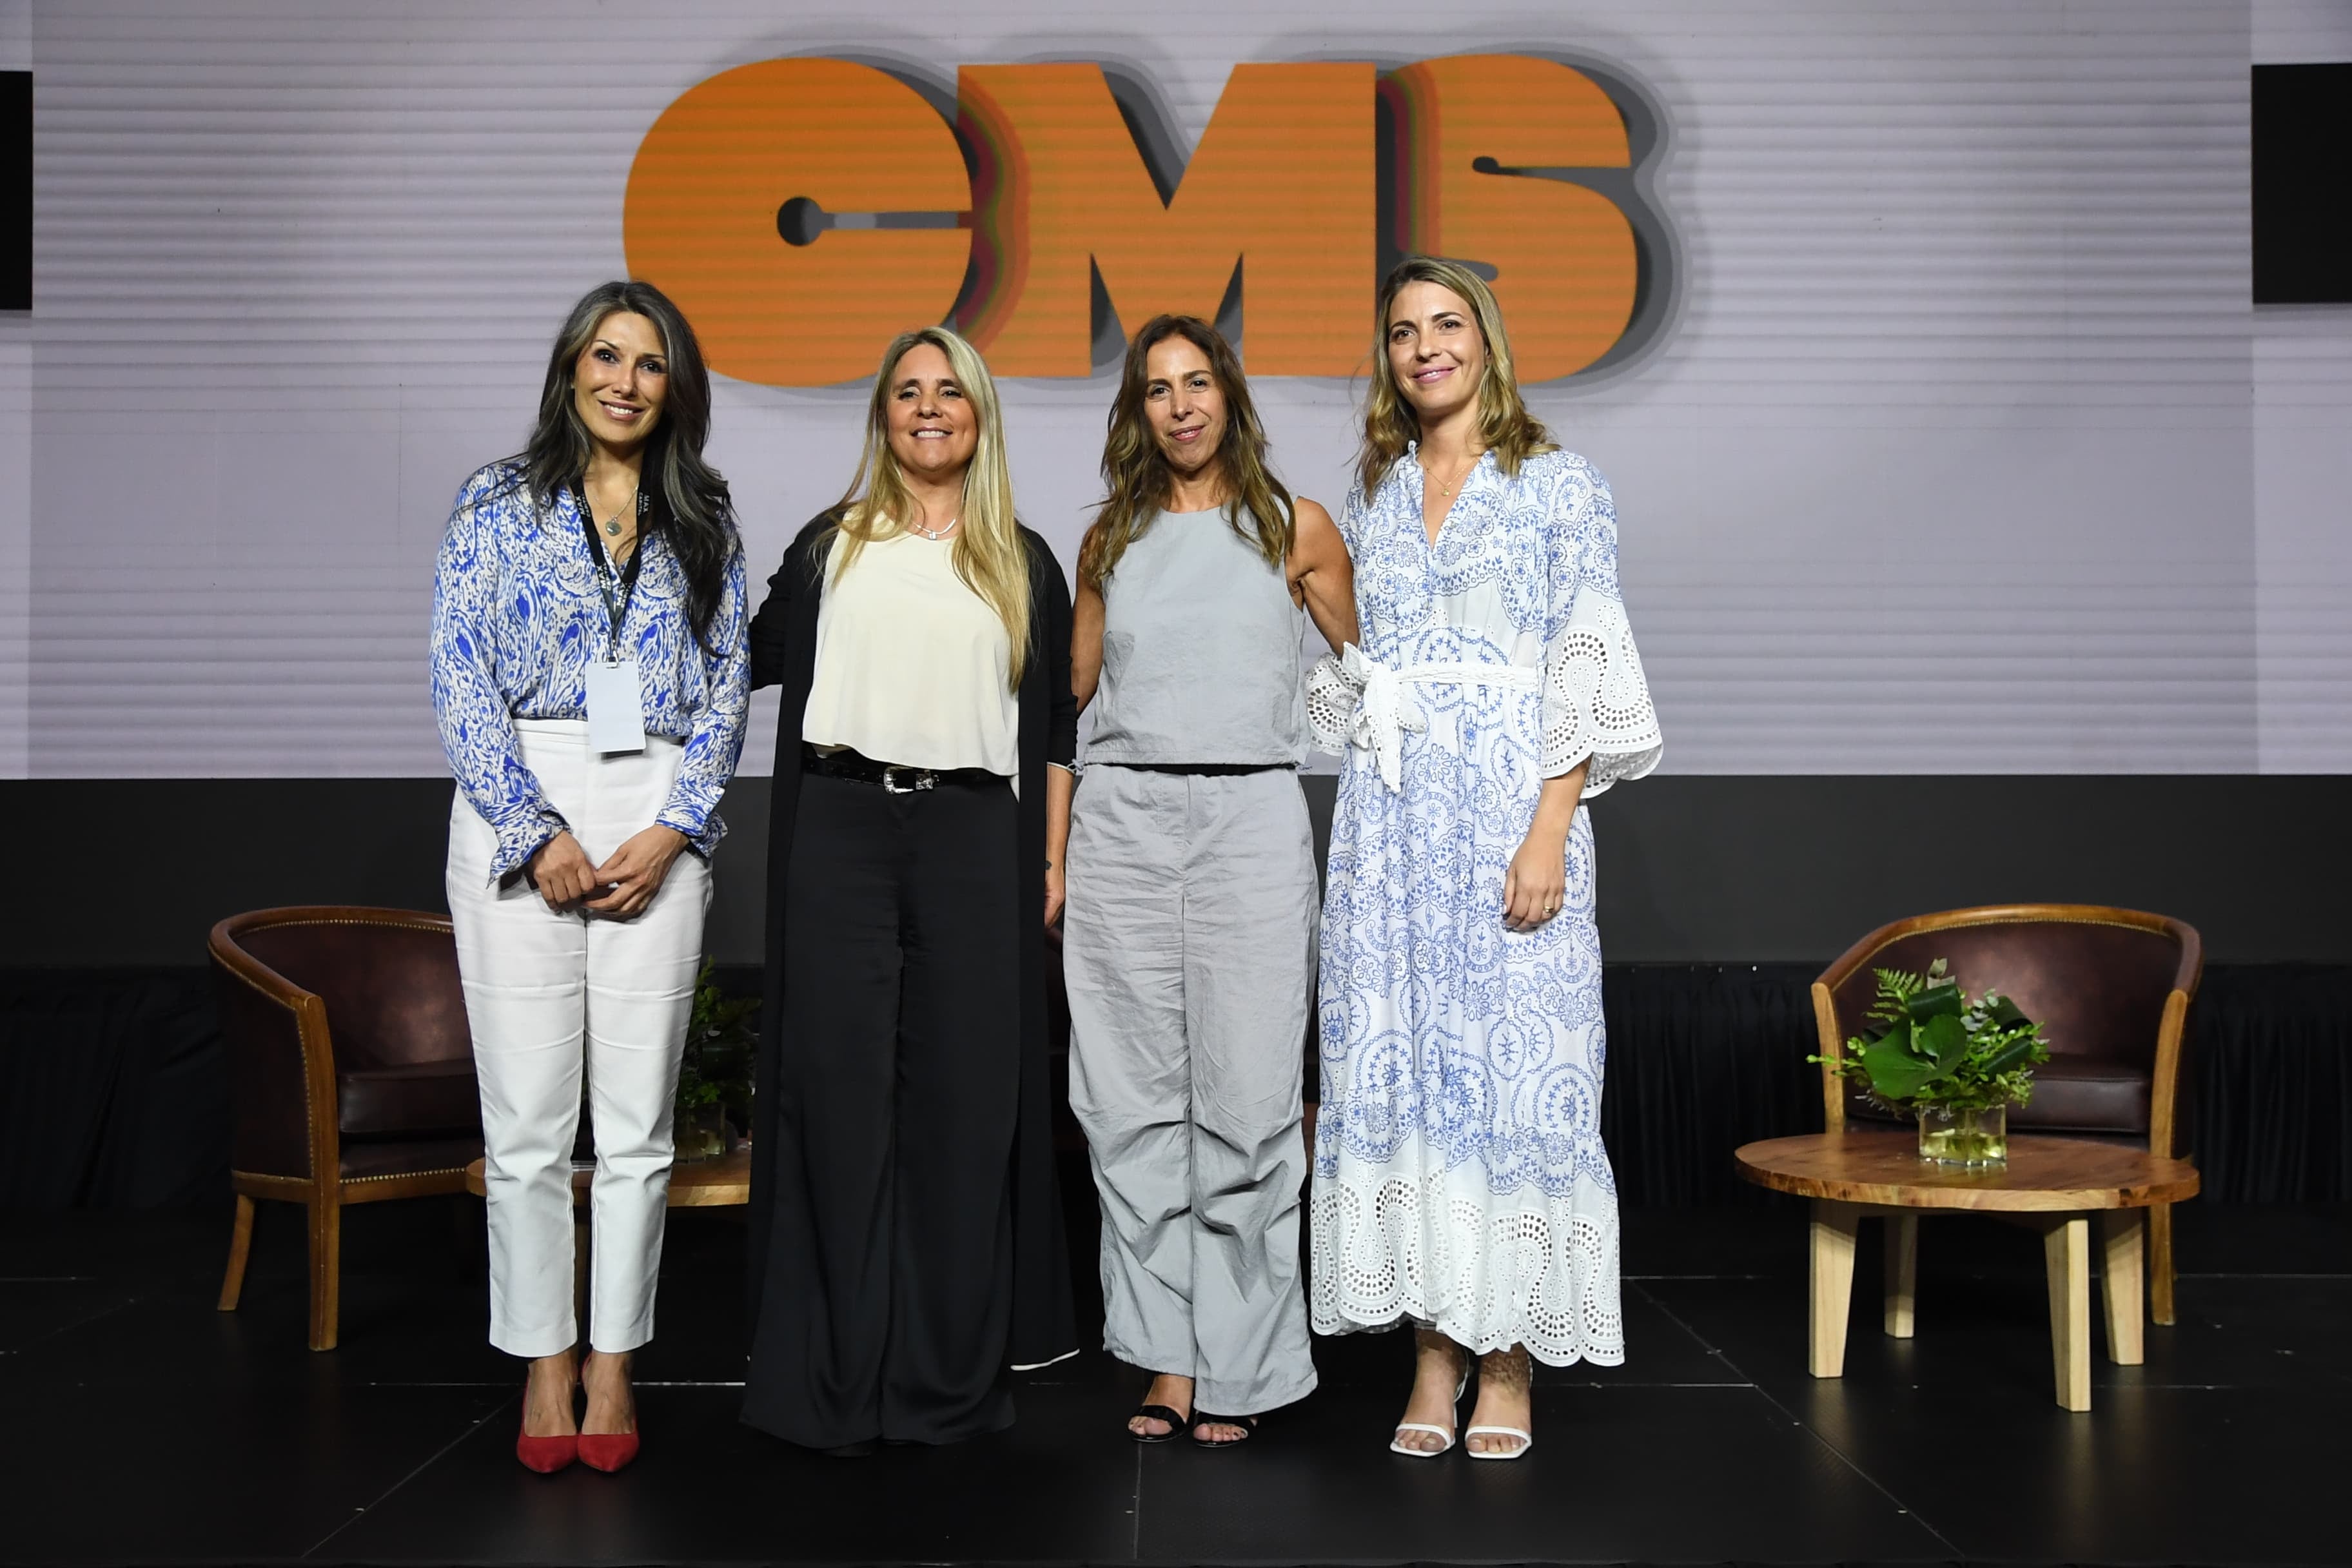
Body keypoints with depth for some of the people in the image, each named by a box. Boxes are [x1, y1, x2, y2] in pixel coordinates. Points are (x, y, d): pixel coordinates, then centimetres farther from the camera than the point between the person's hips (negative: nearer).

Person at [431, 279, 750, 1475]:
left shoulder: (705, 520, 13)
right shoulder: (497, 503, 6)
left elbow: (727, 687, 8)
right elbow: (460, 678, -1)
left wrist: (672, 830, -5)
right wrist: (538, 834, -10)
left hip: (660, 822, 2)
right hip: (518, 812, -1)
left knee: (639, 1118, 3)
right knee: (526, 1116, 0)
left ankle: (613, 1359, 16)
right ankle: (543, 1361, 14)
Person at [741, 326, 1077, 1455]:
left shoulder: (1023, 565, 14)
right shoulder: (830, 545, 15)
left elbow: (1053, 725, 11)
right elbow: (759, 653, 21)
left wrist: (1051, 861, 4)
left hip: (973, 835, 0)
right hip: (839, 827, 0)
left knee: (965, 1092, 0)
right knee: (838, 1083, -2)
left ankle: (950, 1369, 11)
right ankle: (838, 1373, 6)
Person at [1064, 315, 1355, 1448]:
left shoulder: (1295, 529, 8)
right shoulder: (1111, 540, 14)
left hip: (1252, 816, -2)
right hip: (1122, 816, 2)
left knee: (1245, 1101, -3)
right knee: (1137, 1101, 2)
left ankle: (1237, 1366, 8)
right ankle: (1165, 1355, 12)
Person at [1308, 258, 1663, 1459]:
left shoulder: (1558, 488, 2)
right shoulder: (1370, 499, 16)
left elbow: (1582, 675, -5)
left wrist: (1548, 835, -14)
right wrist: (1368, 810, 10)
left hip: (1511, 803, -4)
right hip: (1388, 818, 4)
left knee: (1513, 1060, -4)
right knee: (1400, 1061, 2)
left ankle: (1510, 1362, 6)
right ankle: (1434, 1352, 11)